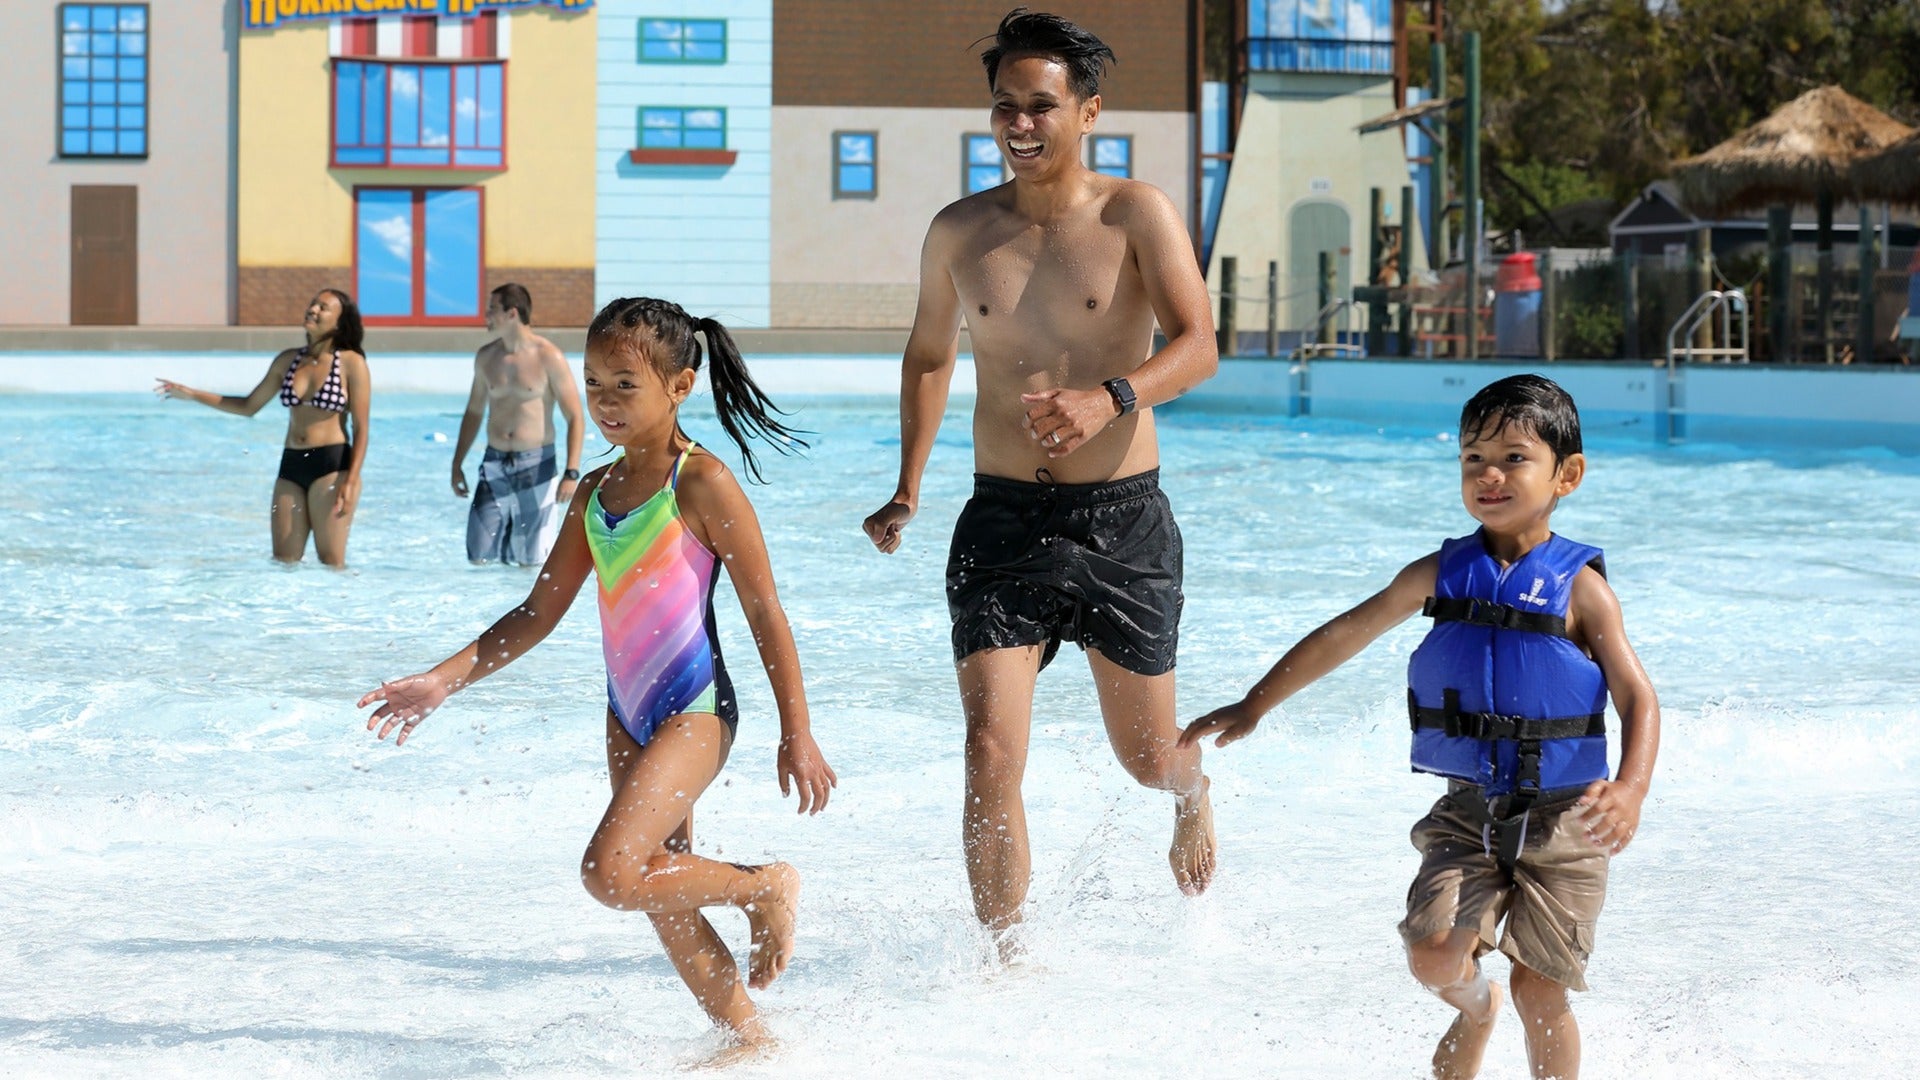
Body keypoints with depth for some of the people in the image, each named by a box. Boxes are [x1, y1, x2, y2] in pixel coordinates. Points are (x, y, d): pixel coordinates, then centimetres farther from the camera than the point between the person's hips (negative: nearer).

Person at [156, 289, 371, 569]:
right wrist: (191, 394, 16)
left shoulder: (351, 363, -3)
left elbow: (360, 430, -5)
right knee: (284, 563, 0)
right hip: (291, 467, 6)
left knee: (332, 564, -8)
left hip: (332, 465, -5)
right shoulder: (288, 360, 12)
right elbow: (248, 406, 22)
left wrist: (350, 482, -15)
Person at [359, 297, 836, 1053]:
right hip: (628, 715, 8)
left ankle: (765, 886, -1)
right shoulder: (596, 491, 9)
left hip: (694, 712, -8)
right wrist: (445, 680, 4)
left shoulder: (703, 485, -11)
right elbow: (539, 613, 13)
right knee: (663, 901, 10)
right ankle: (749, 1041, 22)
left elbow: (765, 613, -9)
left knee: (611, 872, -22)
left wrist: (796, 735, -9)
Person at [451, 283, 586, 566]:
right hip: (494, 466, 4)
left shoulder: (548, 357, -8)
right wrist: (457, 464, 15)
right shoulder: (486, 357, 7)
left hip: (536, 466, -4)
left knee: (532, 564, -1)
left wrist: (572, 473, -18)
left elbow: (575, 418, -9)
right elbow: (474, 413, 19)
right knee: (479, 559, -2)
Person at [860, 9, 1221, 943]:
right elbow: (929, 354, 21)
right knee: (991, 757, -13)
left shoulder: (1135, 215, -7)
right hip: (1003, 522, 2)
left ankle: (1191, 795, 51)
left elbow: (1197, 346, -19)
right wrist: (907, 492, 16)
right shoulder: (959, 232, 4)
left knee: (1147, 757, 14)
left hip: (1123, 522, -2)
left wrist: (1109, 398, -38)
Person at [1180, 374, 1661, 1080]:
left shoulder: (1579, 587, -7)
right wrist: (1253, 707, 11)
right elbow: (1344, 637, 12)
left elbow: (1638, 698, -11)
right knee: (1432, 955, -14)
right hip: (1470, 810, 3)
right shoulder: (1440, 575, 3)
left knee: (1538, 992, -4)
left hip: (1562, 818, -3)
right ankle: (1473, 1007, 21)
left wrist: (1630, 788, -29)